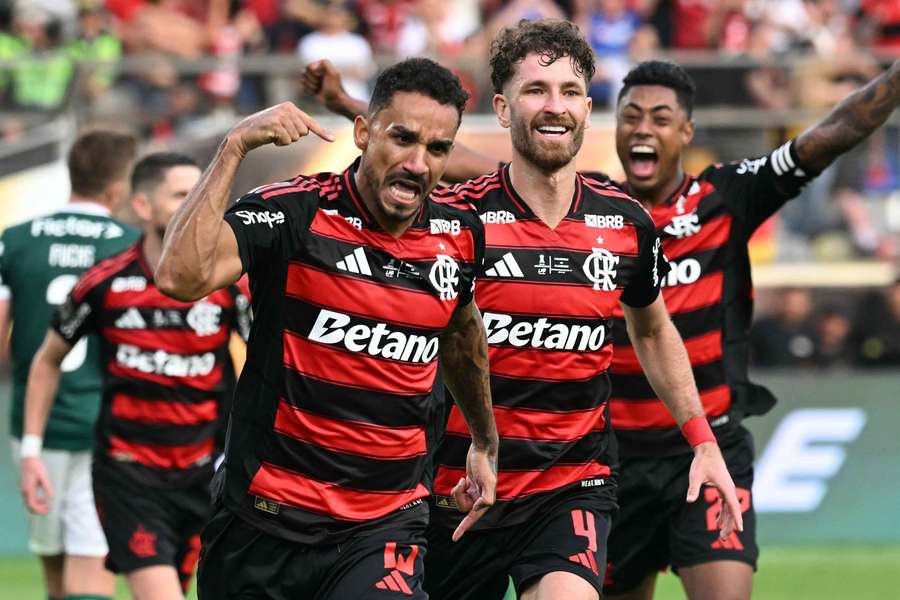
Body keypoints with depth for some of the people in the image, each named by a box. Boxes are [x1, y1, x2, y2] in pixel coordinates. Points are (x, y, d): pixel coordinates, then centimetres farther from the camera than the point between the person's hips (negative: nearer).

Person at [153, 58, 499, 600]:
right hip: (266, 512, -2)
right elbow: (181, 277, -29)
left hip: (384, 529, 2)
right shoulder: (292, 212, -12)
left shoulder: (460, 235, 3)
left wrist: (485, 444, 33)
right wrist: (235, 148, -28)